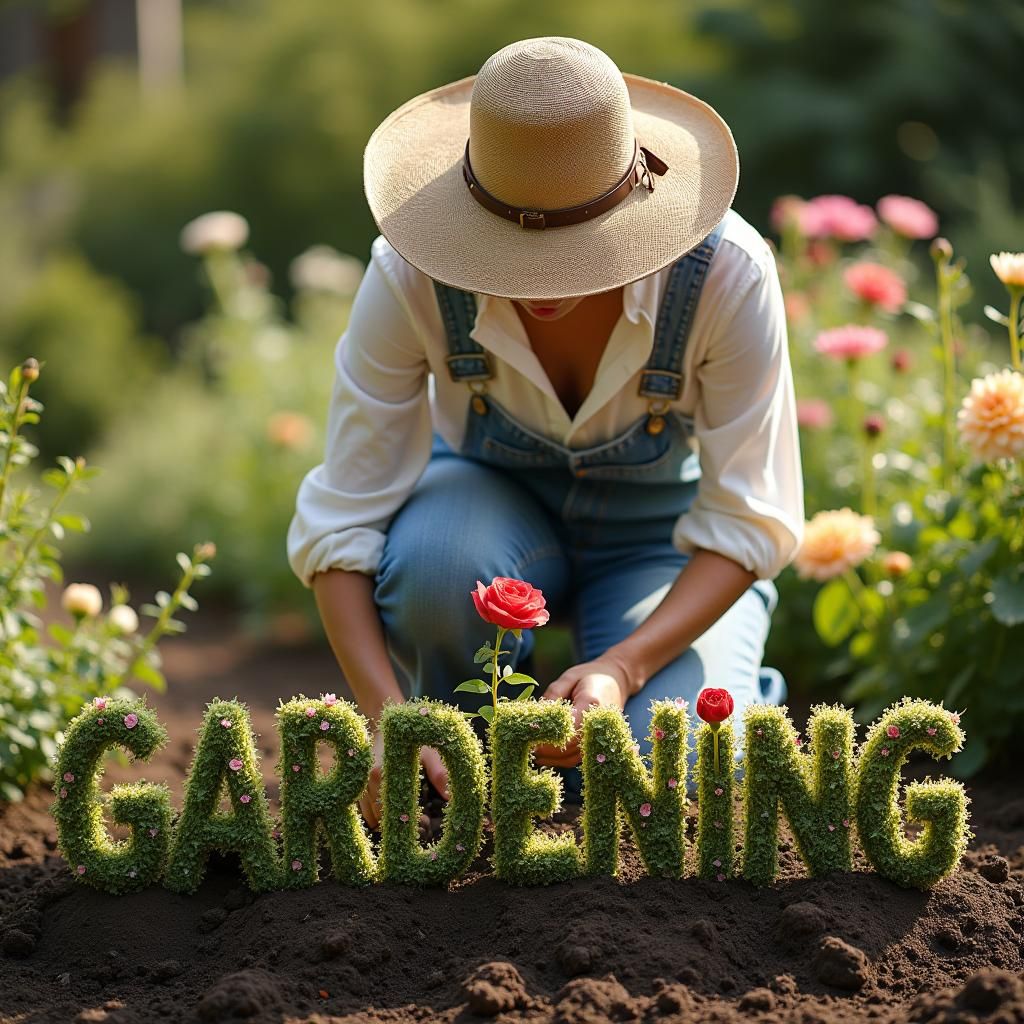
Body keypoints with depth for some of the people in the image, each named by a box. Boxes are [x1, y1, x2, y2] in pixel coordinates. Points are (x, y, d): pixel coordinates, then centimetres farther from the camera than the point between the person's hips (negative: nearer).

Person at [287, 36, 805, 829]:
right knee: (436, 555, -36)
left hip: (665, 539, -1)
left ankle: (745, 700, 9)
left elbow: (747, 523, -23)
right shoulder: (411, 278, -29)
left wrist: (622, 667, -38)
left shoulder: (726, 271, -31)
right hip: (495, 510, 2)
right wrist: (388, 717, -38)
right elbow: (342, 522, -25)